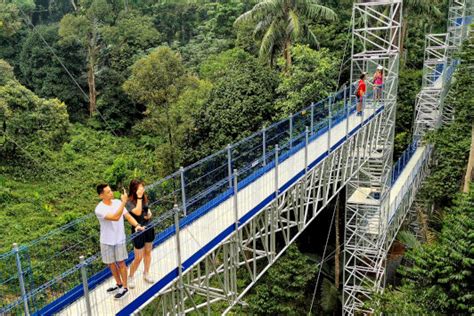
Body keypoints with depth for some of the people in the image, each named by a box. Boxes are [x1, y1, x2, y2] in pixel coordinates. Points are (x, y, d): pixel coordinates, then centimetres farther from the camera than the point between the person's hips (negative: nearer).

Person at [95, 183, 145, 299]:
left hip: (119, 239, 1)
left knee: (121, 263, 6)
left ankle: (124, 288, 20)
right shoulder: (99, 209, -22)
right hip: (106, 242, 0)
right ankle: (119, 284, 37)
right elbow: (115, 217, -34)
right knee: (111, 264, 15)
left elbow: (128, 216, -5)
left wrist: (137, 225, -22)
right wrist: (124, 202, -37)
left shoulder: (117, 202, -8)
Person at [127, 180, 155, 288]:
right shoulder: (129, 202, -21)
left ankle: (146, 274, 38)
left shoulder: (144, 198, 0)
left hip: (148, 228, 6)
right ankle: (131, 277, 25)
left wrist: (149, 214, -6)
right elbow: (138, 212, -35)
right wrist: (139, 197, -32)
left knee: (148, 252, 19)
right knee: (138, 258, 1)